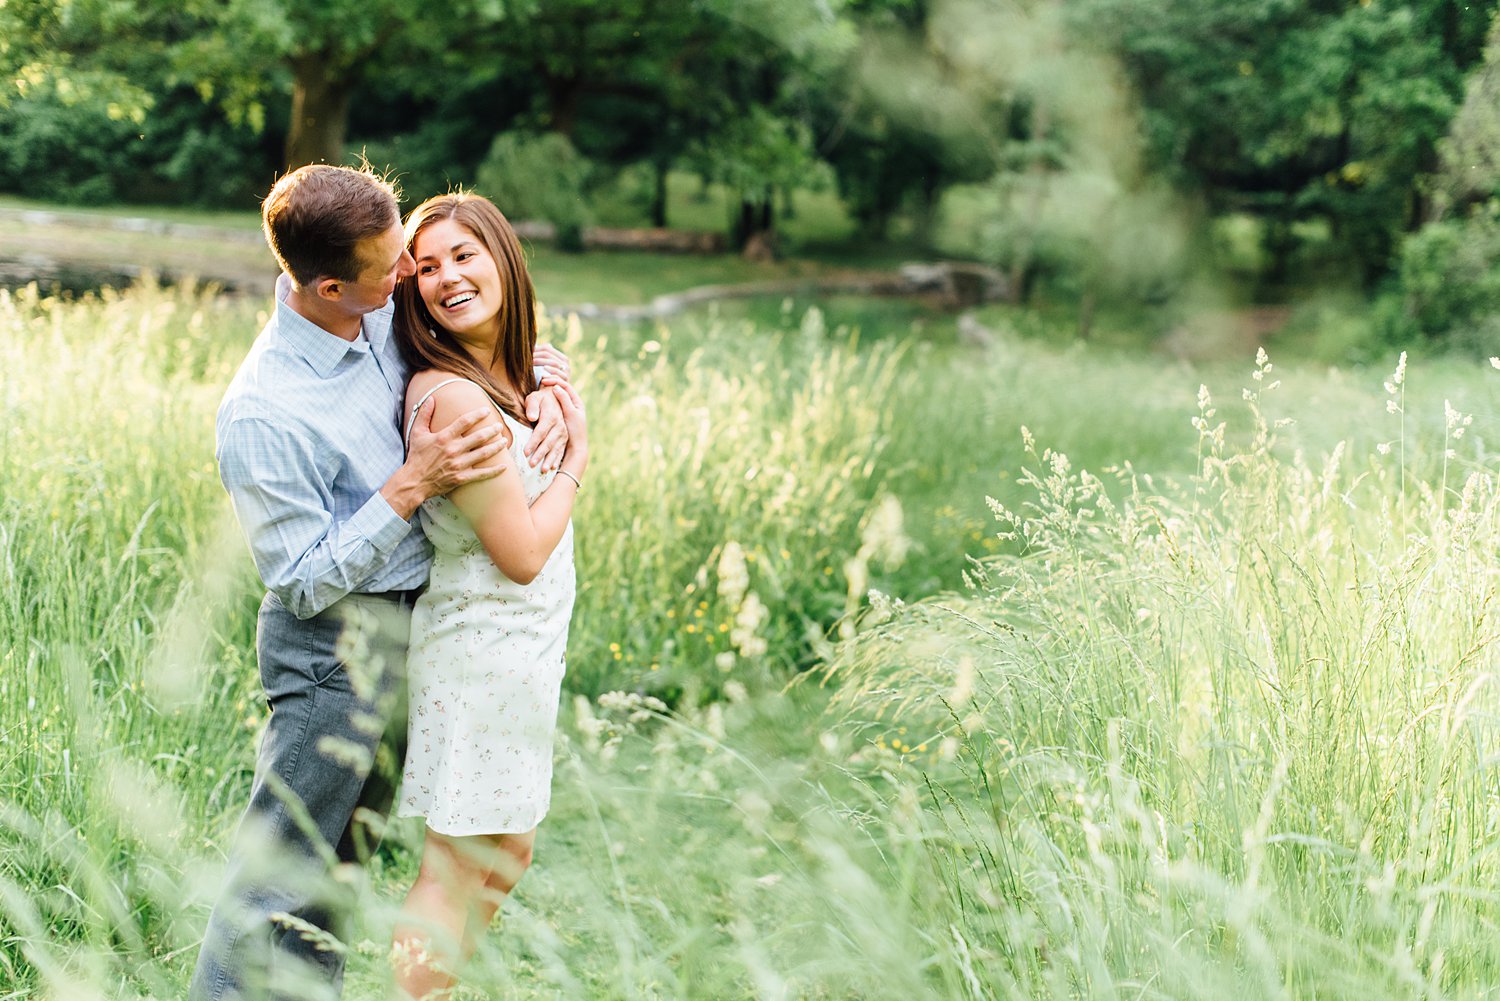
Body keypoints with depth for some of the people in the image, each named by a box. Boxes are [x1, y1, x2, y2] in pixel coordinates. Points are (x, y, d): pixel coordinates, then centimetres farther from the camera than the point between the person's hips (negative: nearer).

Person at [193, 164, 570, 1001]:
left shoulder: (386, 312, -5)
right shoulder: (261, 417, -25)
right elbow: (305, 583, -21)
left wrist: (550, 388, -8)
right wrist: (412, 485, -27)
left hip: (410, 631, 8)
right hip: (337, 644, -8)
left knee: (339, 856, 19)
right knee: (282, 875, -1)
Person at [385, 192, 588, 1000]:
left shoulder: (519, 372, 5)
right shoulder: (453, 394, -24)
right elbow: (522, 554, -22)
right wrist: (577, 458, -9)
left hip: (520, 651, 10)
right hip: (482, 651, -10)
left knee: (507, 856, 21)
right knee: (455, 870, 0)